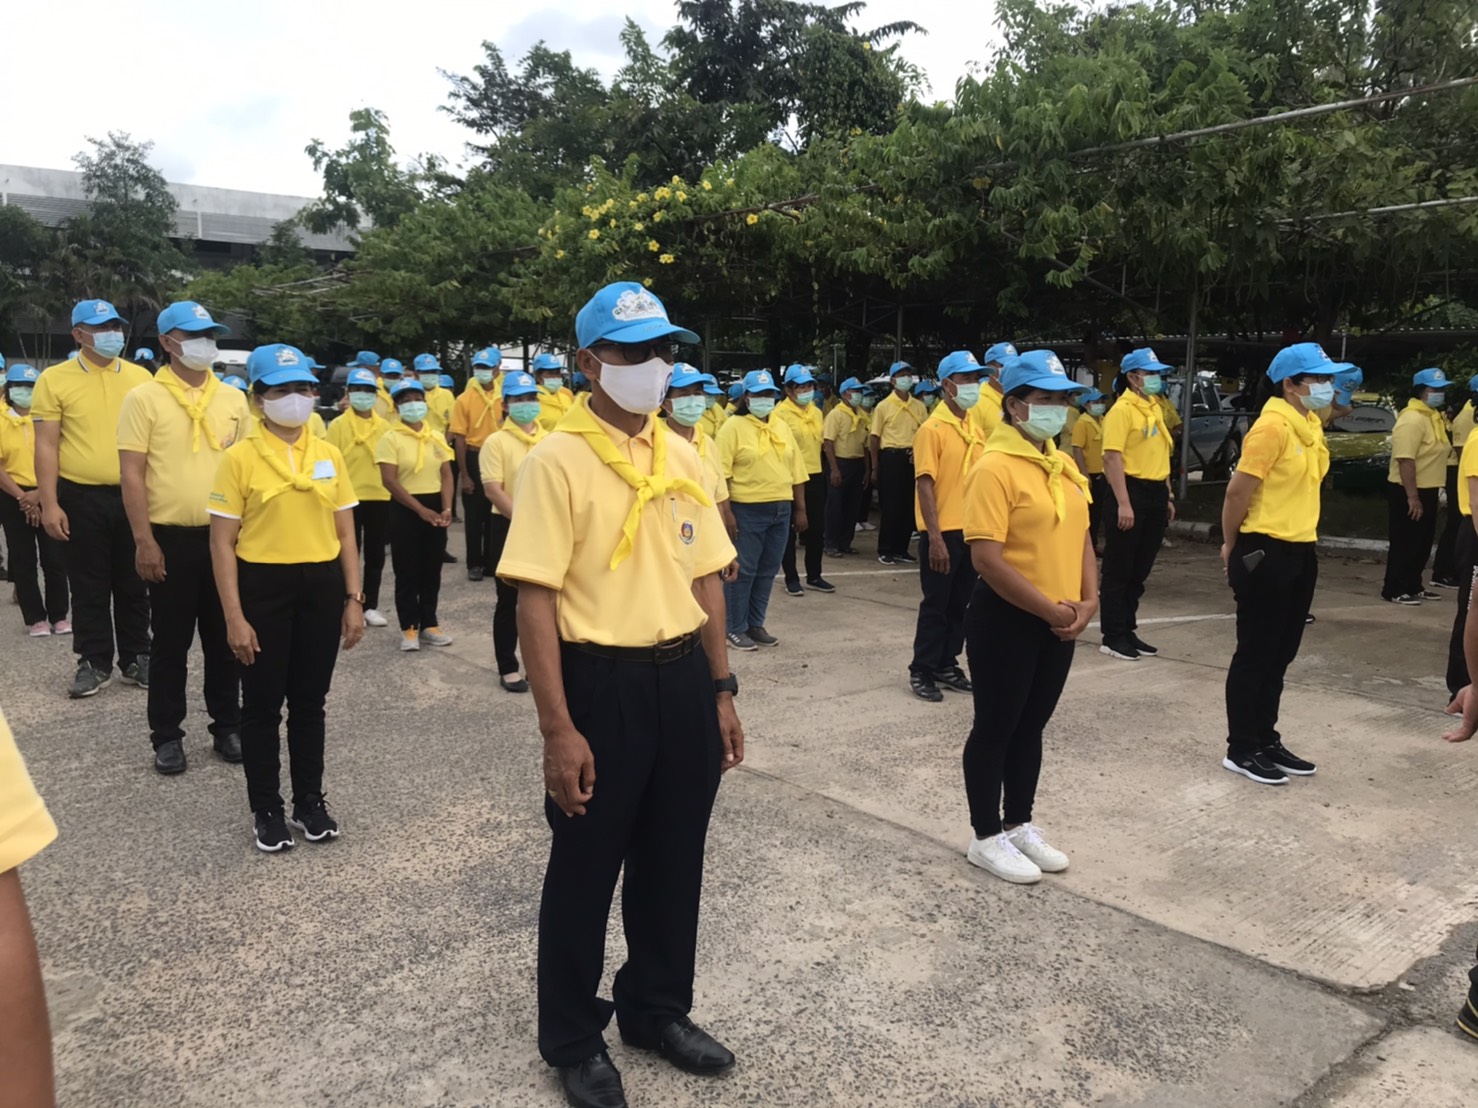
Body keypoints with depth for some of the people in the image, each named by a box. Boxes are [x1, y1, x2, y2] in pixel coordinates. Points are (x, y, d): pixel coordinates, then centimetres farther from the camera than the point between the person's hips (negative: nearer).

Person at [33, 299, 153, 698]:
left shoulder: (140, 377, 5)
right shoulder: (54, 379, -2)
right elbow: (46, 446, -3)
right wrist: (50, 504, -9)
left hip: (133, 496, 2)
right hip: (81, 498, -2)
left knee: (133, 584, 10)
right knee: (89, 587, 7)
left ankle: (136, 658, 21)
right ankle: (94, 663, 18)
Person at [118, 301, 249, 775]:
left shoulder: (233, 399, 7)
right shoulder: (143, 398, -5)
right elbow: (132, 475, -7)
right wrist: (144, 540, -12)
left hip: (225, 536, 3)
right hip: (171, 538, -3)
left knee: (225, 639, 11)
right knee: (170, 643, 7)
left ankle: (227, 727, 23)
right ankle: (167, 735, 18)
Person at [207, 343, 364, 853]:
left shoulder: (329, 454, 5)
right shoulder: (240, 457, -6)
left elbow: (345, 533, 8)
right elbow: (222, 543, -6)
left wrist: (353, 599, 3)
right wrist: (235, 616, -11)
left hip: (321, 585, 3)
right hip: (263, 586, -3)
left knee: (310, 701, 13)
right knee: (263, 705, 8)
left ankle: (311, 801, 28)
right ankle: (267, 810, 23)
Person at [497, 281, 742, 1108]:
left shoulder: (684, 458, 7)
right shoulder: (558, 461, -12)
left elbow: (706, 578, 12)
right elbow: (536, 601, -15)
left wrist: (722, 689, 10)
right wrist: (559, 729, -18)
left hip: (682, 678, 6)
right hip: (603, 682, -5)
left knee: (674, 859, 18)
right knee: (586, 868, 11)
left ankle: (658, 1009, 41)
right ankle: (573, 1038, 33)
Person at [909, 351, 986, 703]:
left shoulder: (974, 427, 10)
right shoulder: (933, 429, -11)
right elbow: (924, 485, -15)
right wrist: (935, 537, -20)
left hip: (970, 531, 7)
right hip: (943, 533, -7)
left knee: (960, 603, 13)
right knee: (936, 604, 2)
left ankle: (947, 663, 26)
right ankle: (921, 671, 13)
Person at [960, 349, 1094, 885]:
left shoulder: (1064, 465, 10)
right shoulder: (995, 467, -17)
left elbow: (1080, 537, 15)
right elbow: (987, 559, -23)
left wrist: (1087, 600, 0)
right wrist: (1048, 609, -19)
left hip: (1058, 623, 8)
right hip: (1007, 620, -8)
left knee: (1031, 726, 18)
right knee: (996, 727, 6)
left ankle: (1020, 825, 33)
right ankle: (987, 838, 20)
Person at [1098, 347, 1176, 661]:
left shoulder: (1155, 407, 14)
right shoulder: (1122, 409, -12)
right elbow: (1112, 458, -19)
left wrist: (1167, 496, 18)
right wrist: (1123, 503, -24)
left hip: (1155, 493, 8)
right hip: (1132, 492, -8)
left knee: (1140, 570, 14)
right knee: (1119, 569, 0)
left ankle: (1128, 631, 23)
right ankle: (1113, 636, 7)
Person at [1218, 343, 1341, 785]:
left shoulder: (1310, 424, 11)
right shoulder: (1272, 426, -17)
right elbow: (1238, 490, -17)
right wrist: (1231, 545, -7)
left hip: (1300, 551, 9)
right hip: (1265, 553, -9)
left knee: (1280, 654, 15)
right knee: (1256, 654, 0)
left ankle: (1266, 741, 27)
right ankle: (1240, 749, 11)